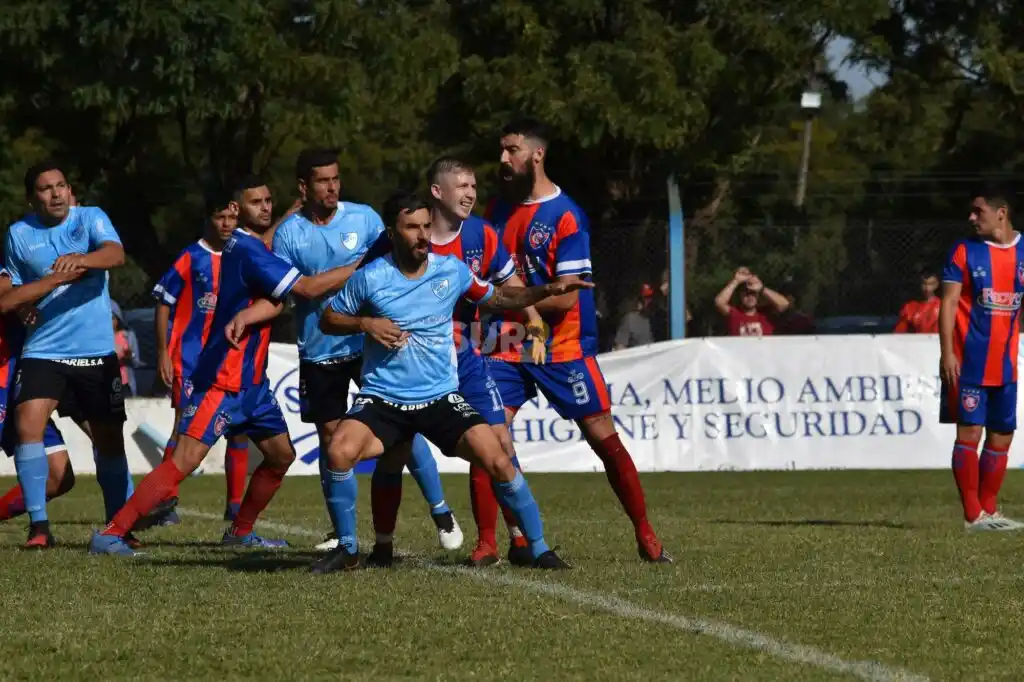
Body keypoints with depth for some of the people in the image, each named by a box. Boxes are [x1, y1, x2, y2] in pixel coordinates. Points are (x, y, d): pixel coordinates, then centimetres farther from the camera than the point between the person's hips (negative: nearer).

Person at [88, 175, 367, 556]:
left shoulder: (251, 245, 11)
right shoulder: (247, 249, -18)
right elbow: (307, 288, -22)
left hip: (251, 380, 10)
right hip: (222, 379, -10)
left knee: (281, 455, 16)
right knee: (185, 461, -15)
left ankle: (240, 532, 28)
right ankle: (110, 535, -17)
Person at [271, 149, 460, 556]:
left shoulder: (364, 218, -1)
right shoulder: (290, 233, 0)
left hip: (368, 343, -1)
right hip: (319, 351, 1)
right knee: (331, 437, 6)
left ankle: (440, 512, 3)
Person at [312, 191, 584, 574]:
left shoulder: (451, 270, 1)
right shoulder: (370, 278, -6)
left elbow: (496, 298, 17)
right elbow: (328, 320, 4)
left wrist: (546, 291, 5)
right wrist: (366, 324, -15)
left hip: (442, 398, 2)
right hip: (382, 398, -2)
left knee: (498, 461, -16)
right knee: (340, 452, -28)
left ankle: (539, 549, 2)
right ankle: (347, 549, -7)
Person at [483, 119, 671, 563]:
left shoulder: (565, 217, -13)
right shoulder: (500, 209, 8)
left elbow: (565, 296, -17)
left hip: (563, 347, -5)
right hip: (510, 342, 5)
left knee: (604, 438, -2)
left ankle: (646, 536, 10)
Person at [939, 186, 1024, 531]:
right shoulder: (965, 251, -1)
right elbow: (949, 303, -4)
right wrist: (947, 353, -13)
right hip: (969, 362, -4)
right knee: (969, 432, -7)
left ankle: (989, 510, 18)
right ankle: (973, 515, -5)